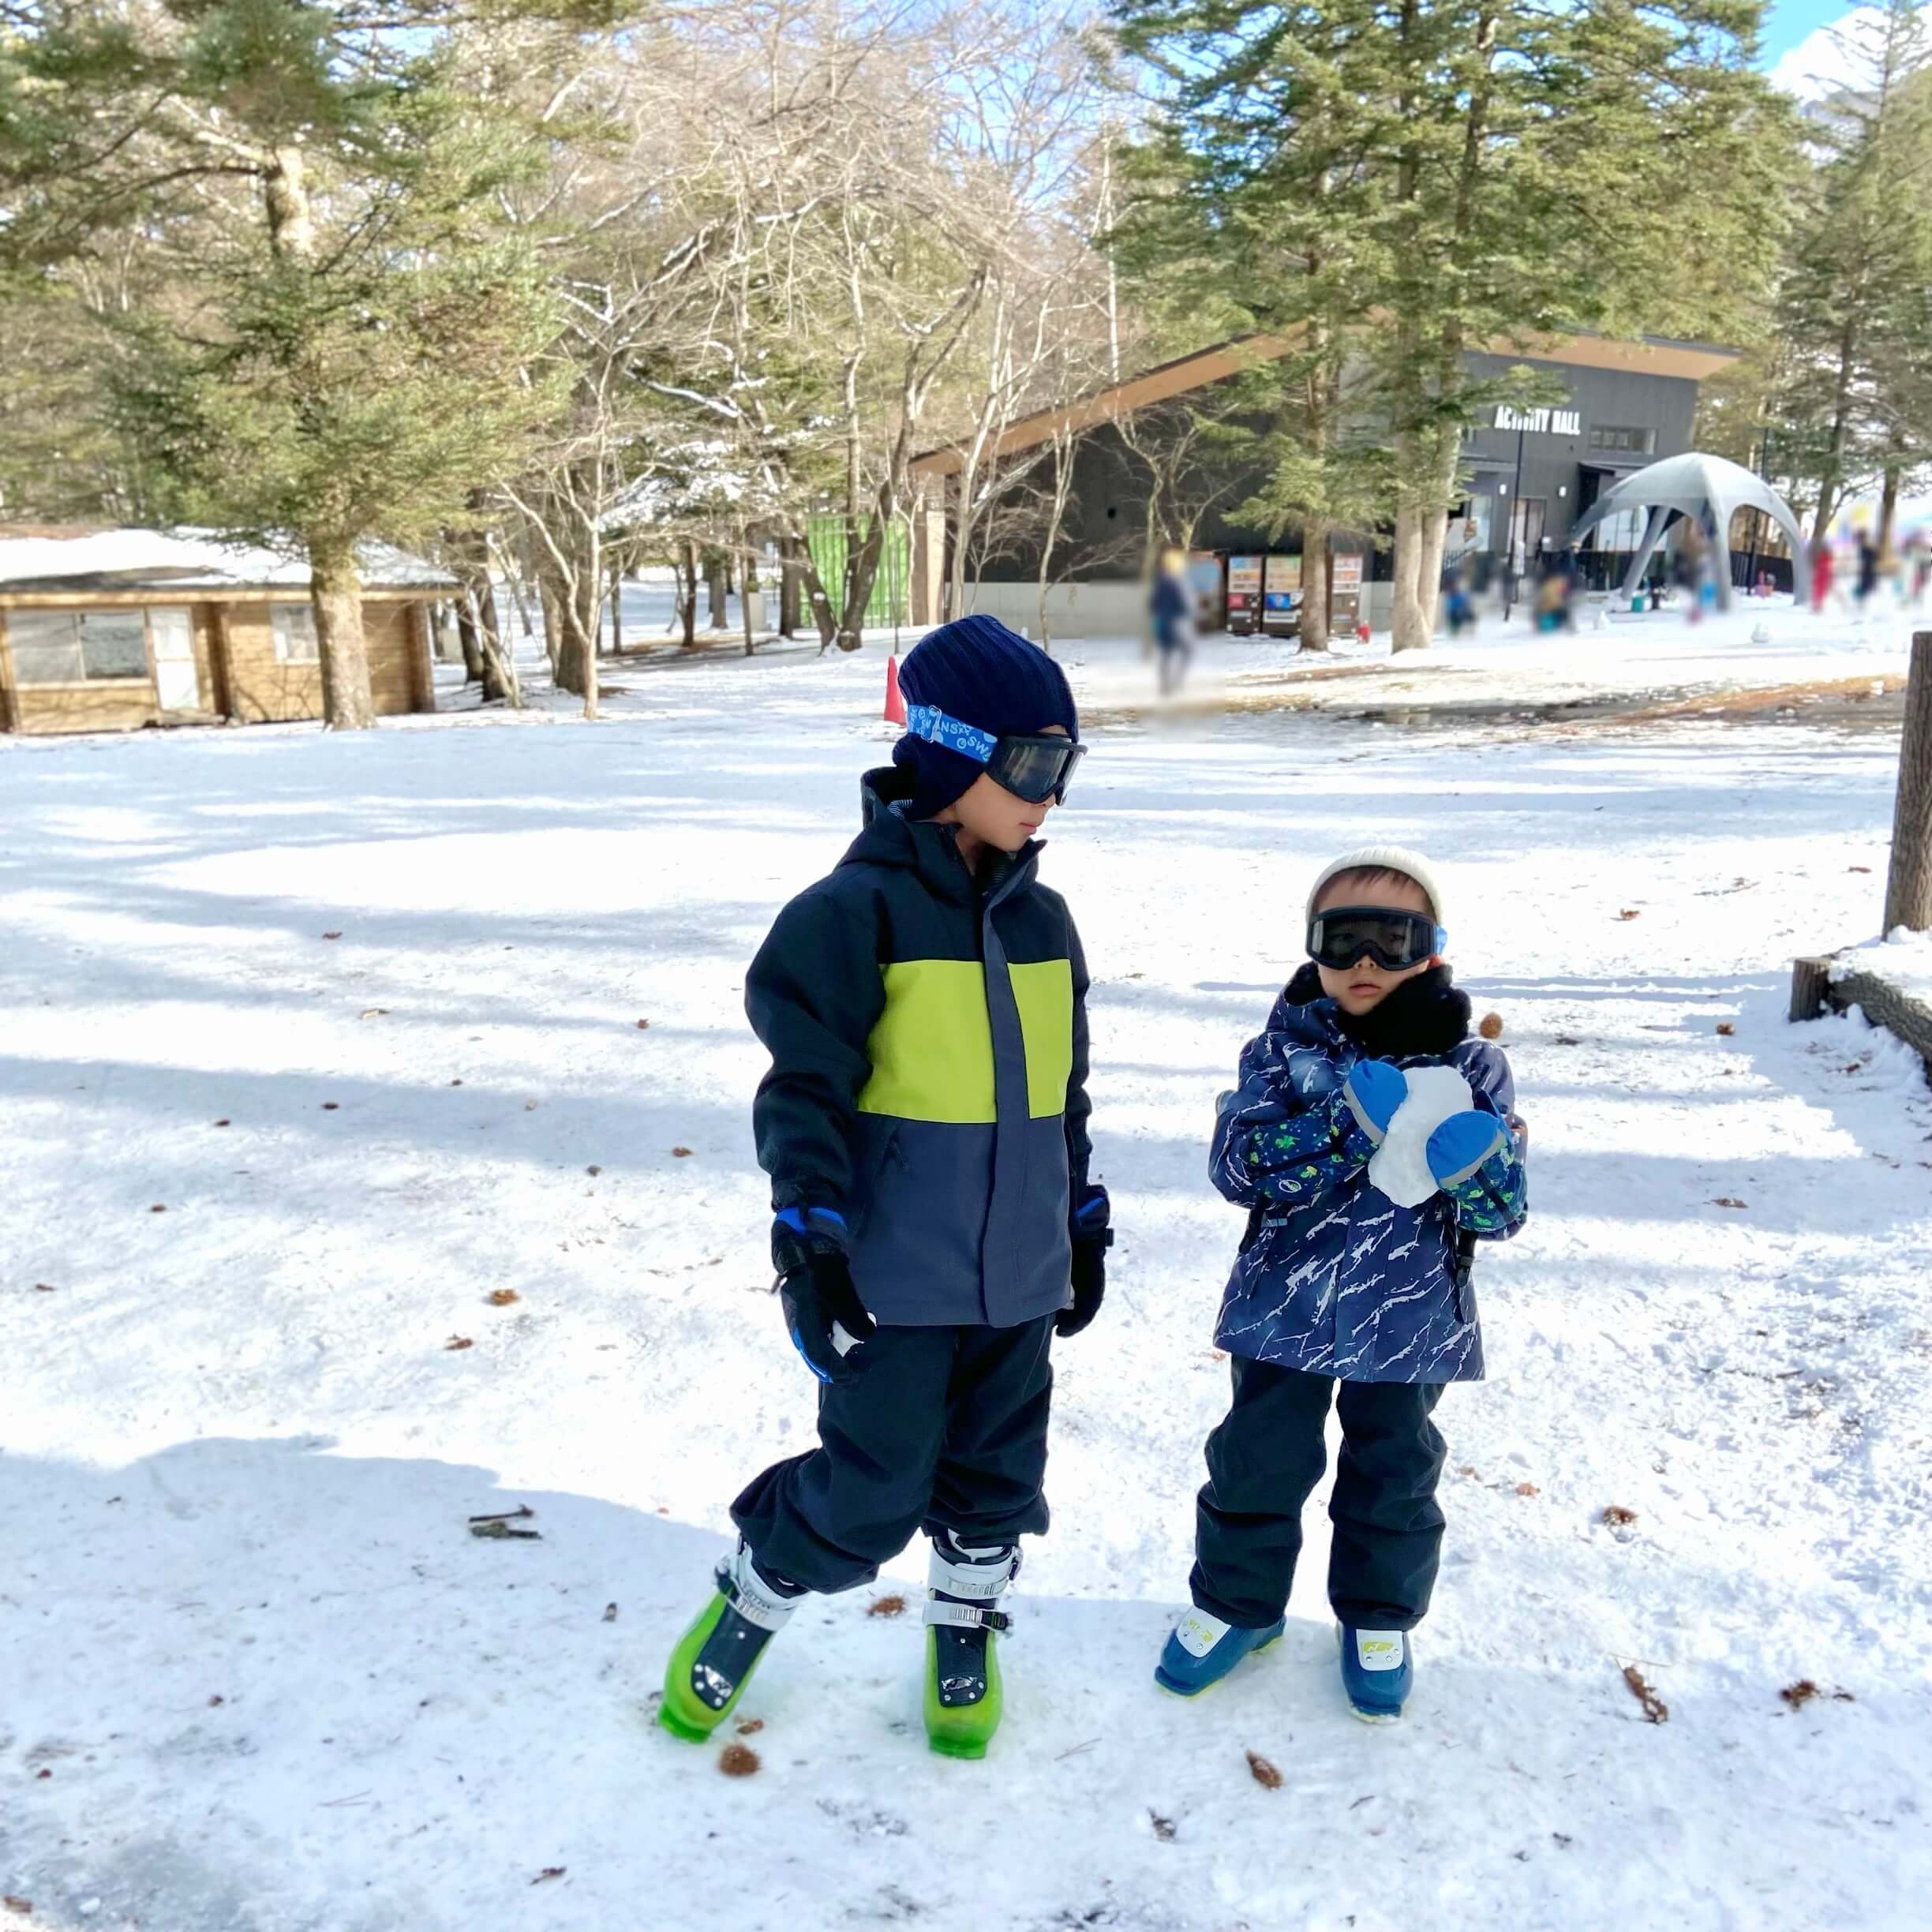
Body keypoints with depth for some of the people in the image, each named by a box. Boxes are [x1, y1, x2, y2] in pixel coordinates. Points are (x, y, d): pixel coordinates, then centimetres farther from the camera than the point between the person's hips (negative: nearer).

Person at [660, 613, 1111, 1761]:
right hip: (895, 1280, -6)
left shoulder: (1043, 921, 7)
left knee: (998, 1479, 17)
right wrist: (813, 1242, -17)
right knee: (871, 1494, 3)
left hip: (1019, 1279, 6)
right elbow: (804, 1088, -14)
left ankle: (966, 1632, 43)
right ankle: (745, 1610, 30)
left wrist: (1083, 1227, 18)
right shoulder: (858, 911, -14)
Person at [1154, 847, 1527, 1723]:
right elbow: (1238, 1166, -19)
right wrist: (1355, 1122, -30)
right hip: (1285, 1309, 0)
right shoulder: (1286, 1048, -7)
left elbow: (1502, 1214, -9)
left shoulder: (1470, 1067, -6)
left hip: (1409, 1322, 1)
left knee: (1393, 1474, 17)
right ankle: (1238, 1600, 36)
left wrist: (1459, 1142, -30)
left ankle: (1378, 1618, 39)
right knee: (1258, 1462, 13)